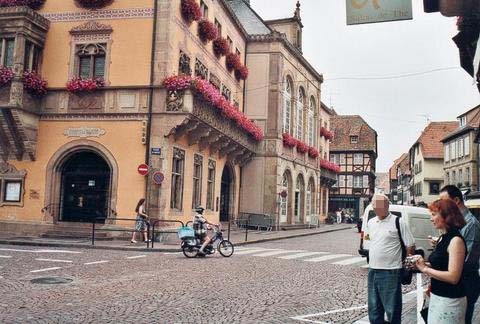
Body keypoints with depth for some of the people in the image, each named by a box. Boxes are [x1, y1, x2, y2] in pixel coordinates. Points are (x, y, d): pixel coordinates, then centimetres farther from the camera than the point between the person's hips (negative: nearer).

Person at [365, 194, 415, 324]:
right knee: (374, 309, 15)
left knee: (392, 310, 2)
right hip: (372, 271, 6)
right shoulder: (370, 223, 7)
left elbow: (410, 246, -6)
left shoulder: (398, 222, -10)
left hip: (391, 272, -6)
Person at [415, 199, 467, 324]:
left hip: (449, 300, -8)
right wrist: (423, 264, 1)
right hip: (437, 296, 8)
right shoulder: (443, 238, 8)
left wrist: (425, 269, -17)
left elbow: (453, 277, -24)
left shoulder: (456, 240, -18)